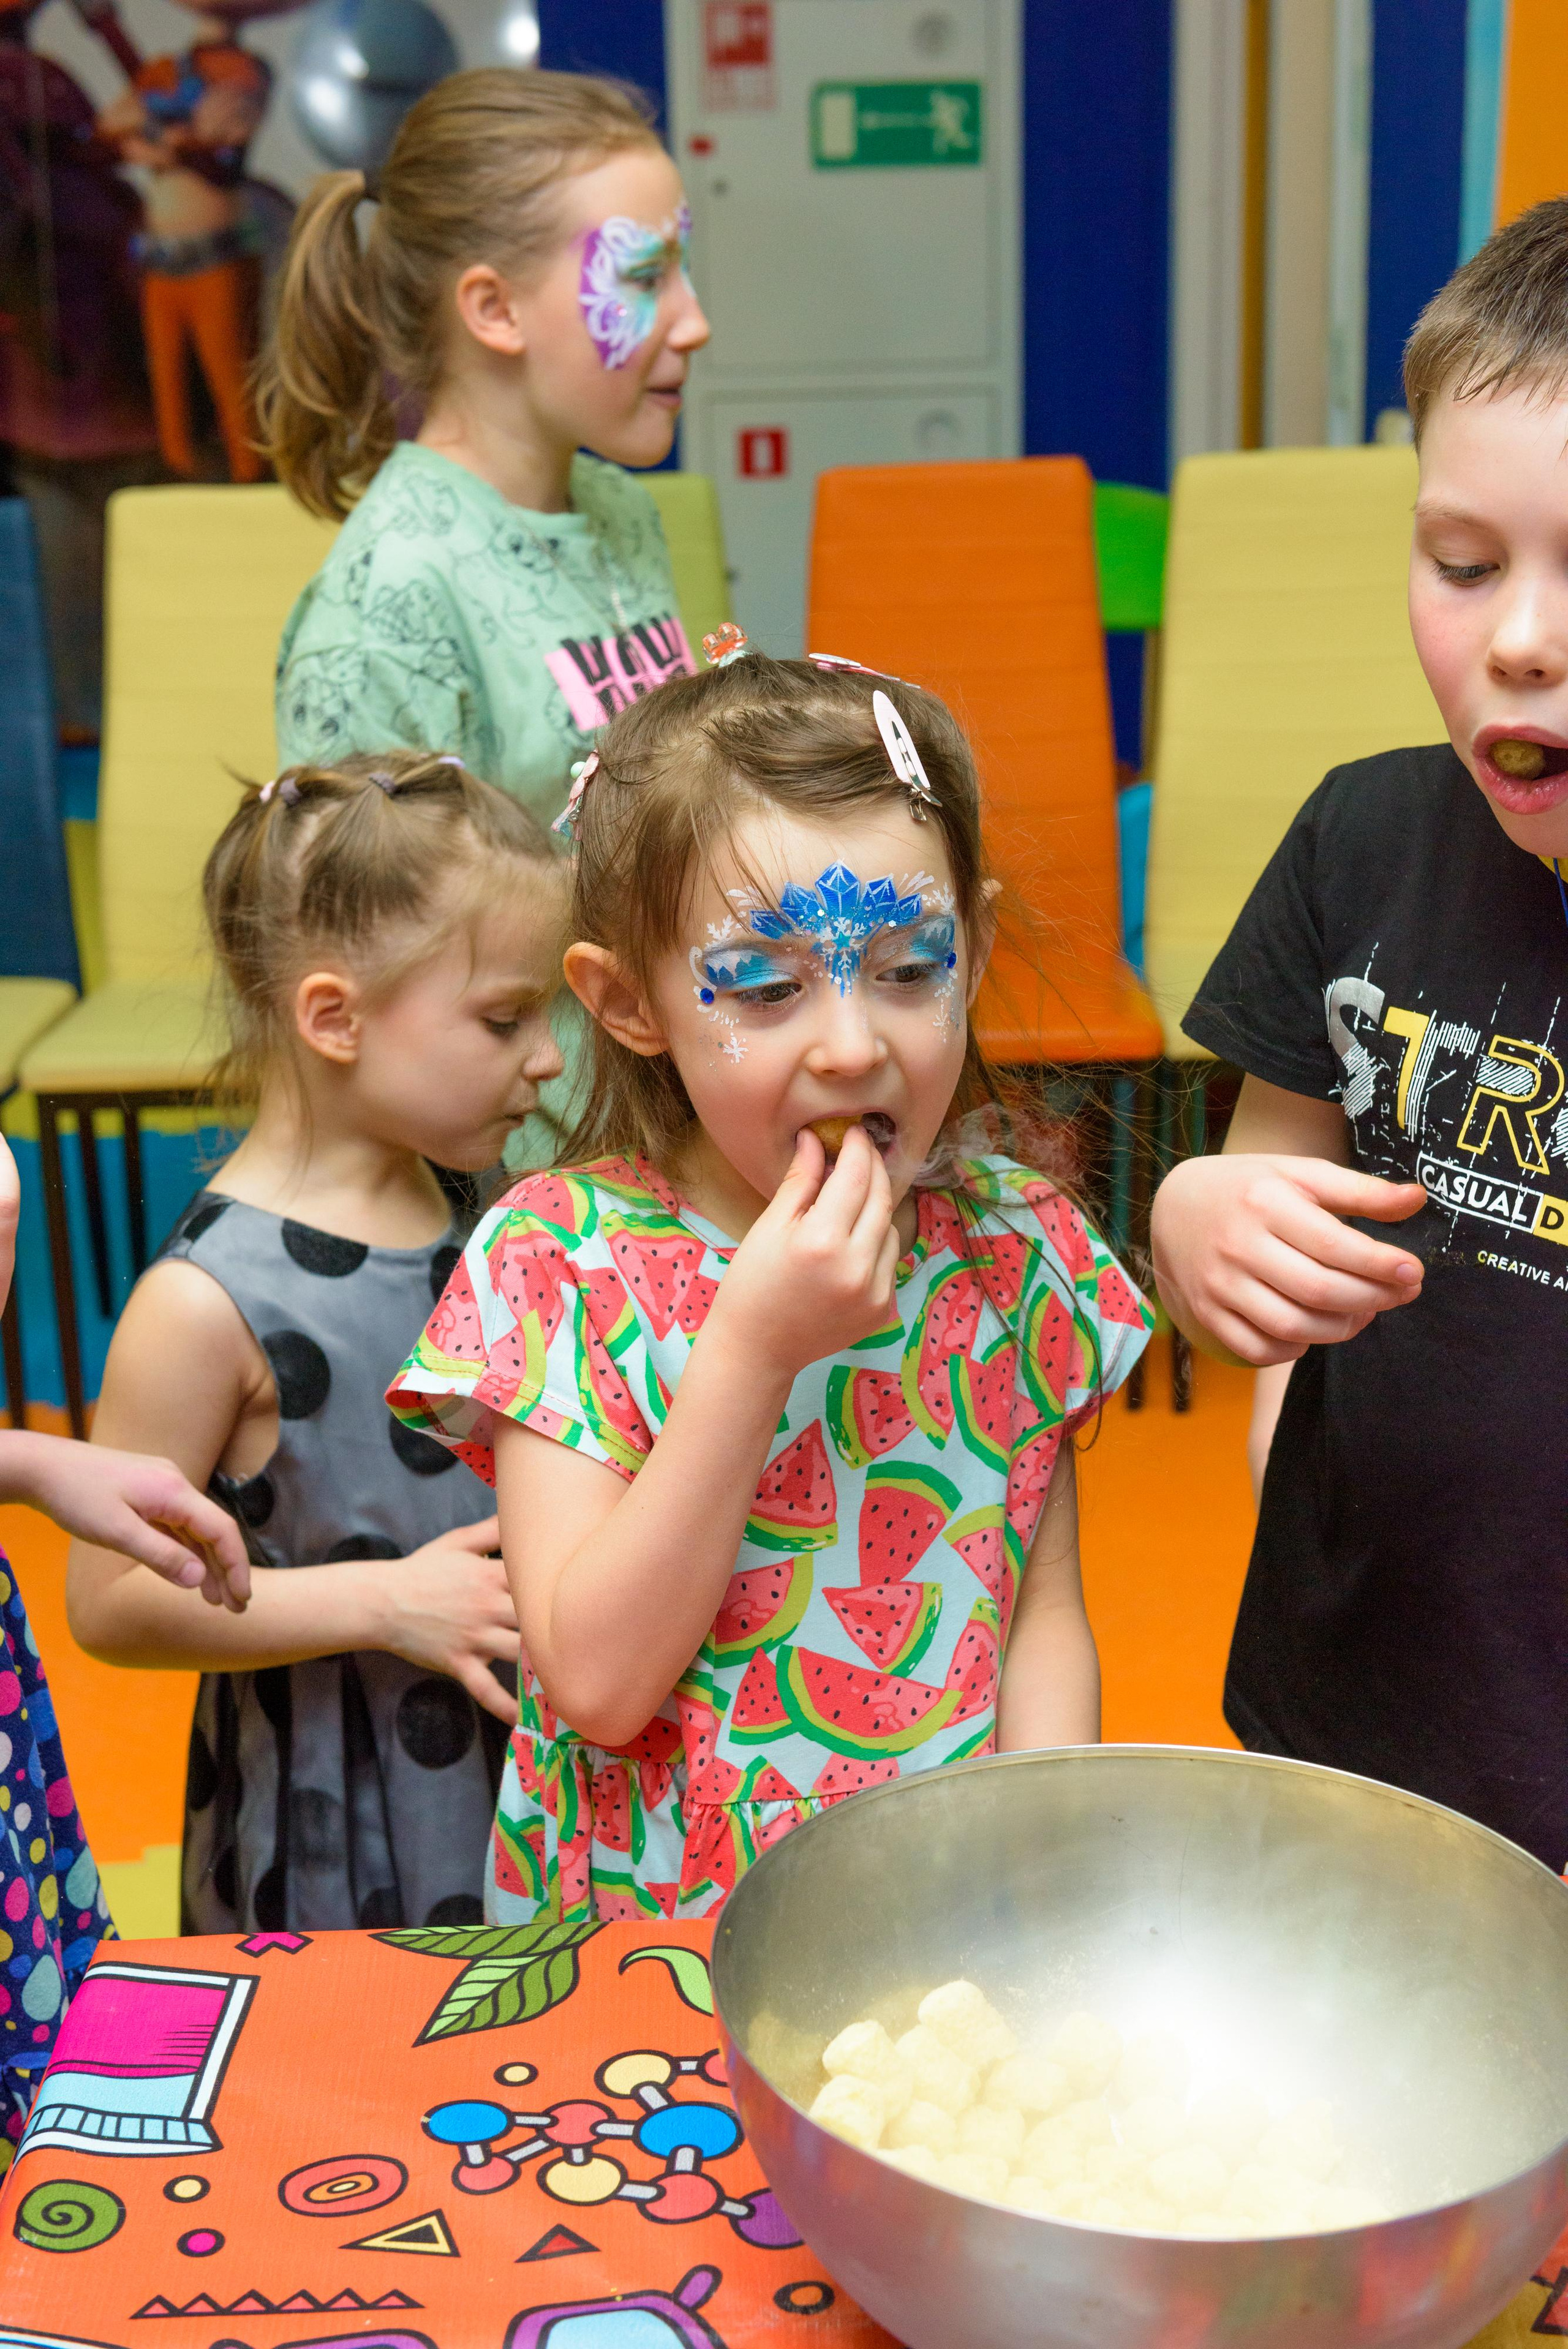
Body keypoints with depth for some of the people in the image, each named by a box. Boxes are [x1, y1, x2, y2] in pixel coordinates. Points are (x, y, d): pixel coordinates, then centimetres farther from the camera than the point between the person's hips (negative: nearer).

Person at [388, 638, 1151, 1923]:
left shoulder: (1017, 1241, -1)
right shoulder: (559, 1260, -10)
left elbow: (1045, 1614, 6)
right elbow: (598, 1684, -15)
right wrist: (754, 1348, -22)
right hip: (649, 1928, -6)